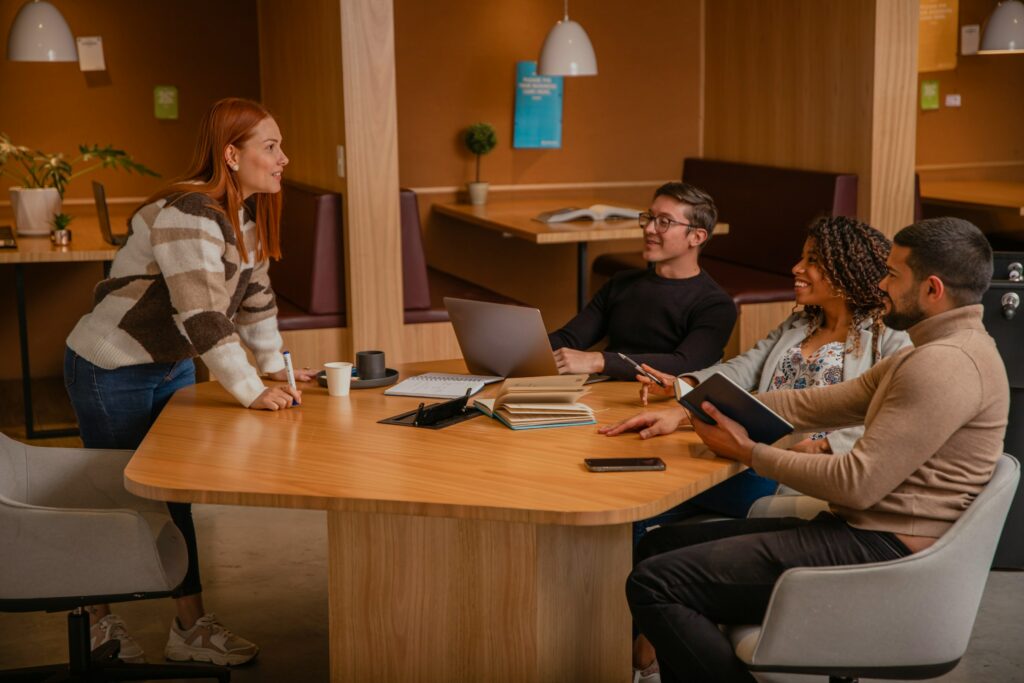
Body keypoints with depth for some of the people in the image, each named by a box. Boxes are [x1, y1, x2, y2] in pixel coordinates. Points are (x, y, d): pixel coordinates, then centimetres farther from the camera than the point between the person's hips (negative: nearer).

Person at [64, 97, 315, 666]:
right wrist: (252, 391, -29)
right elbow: (202, 314, -32)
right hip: (110, 371, -8)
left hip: (171, 367, 8)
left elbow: (254, 295, 12)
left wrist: (276, 366, 9)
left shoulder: (248, 214, 2)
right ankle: (98, 622, 24)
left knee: (175, 494, 9)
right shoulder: (187, 215, -28)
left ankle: (191, 626, 14)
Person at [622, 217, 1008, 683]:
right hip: (859, 531, 11)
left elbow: (858, 483, -22)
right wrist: (709, 408, 9)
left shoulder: (945, 365, -18)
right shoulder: (934, 352, 18)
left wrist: (750, 453, -9)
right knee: (662, 544, 10)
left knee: (654, 584, -17)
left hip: (882, 555, -11)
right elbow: (817, 404, 17)